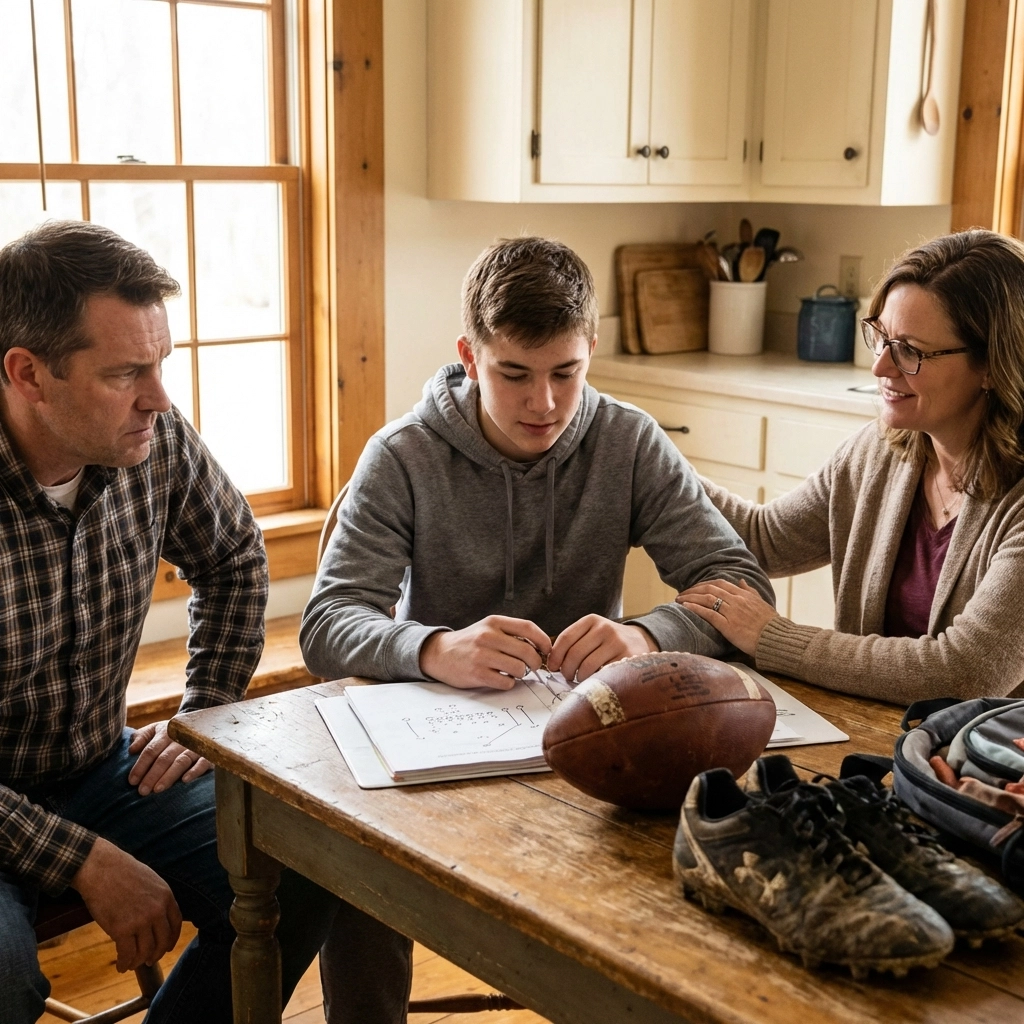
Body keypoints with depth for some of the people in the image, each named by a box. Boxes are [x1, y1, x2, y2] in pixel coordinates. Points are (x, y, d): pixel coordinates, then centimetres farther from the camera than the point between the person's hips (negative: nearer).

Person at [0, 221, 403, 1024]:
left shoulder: (156, 443, -8)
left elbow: (234, 557, 13)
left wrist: (205, 712, 7)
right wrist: (86, 861, -23)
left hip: (103, 773, 5)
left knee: (308, 873, -15)